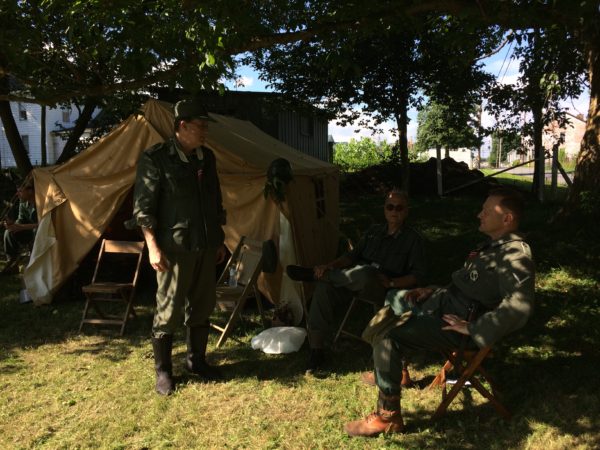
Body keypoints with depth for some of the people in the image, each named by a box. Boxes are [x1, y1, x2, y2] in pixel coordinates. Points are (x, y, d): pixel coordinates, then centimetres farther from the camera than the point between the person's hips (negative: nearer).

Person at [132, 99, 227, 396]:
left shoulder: (207, 158, 9)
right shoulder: (155, 158, -10)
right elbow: (143, 207, -11)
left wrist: (219, 240, 17)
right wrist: (153, 246, -16)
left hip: (205, 247, 6)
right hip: (174, 248, -6)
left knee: (201, 308, 14)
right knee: (168, 311, 2)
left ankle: (197, 361, 30)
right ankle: (163, 371, 18)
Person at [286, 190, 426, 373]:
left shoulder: (413, 238, 6)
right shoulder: (374, 231, 21)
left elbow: (418, 275, -1)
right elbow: (353, 255, 19)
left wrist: (392, 282, -16)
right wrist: (330, 266, 0)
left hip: (384, 290, -5)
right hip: (357, 282, 5)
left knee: (365, 272, -40)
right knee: (324, 287, -25)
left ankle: (313, 274, -18)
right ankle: (317, 351, -20)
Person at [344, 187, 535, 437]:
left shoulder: (515, 255, -24)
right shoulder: (495, 243, 10)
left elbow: (519, 307, -38)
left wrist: (472, 328, -31)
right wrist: (431, 292, 12)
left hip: (459, 321, -11)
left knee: (388, 339, -22)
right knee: (394, 298, 24)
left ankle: (388, 417, -5)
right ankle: (389, 371, 32)